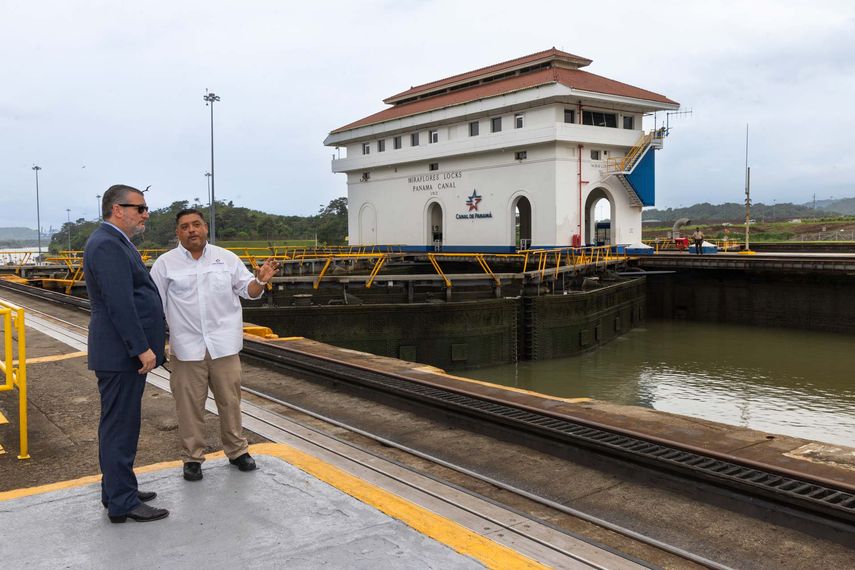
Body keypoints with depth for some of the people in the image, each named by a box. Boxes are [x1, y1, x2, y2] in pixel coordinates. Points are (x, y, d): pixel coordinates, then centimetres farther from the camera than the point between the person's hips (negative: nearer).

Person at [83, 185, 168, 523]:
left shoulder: (114, 243, 16)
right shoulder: (107, 245, -17)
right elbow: (119, 304, -24)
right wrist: (143, 348, -23)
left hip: (124, 352, 11)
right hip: (121, 354, -11)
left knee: (119, 424, 17)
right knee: (120, 425, -3)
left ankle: (117, 489, 28)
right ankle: (122, 503, 5)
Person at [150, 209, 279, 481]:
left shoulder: (226, 258, 5)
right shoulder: (165, 263, 1)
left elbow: (247, 290, 8)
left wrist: (261, 280, -13)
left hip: (224, 345, 1)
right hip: (187, 347, -1)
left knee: (230, 400, 10)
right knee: (190, 405, 5)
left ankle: (237, 450, 26)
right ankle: (192, 457, 20)